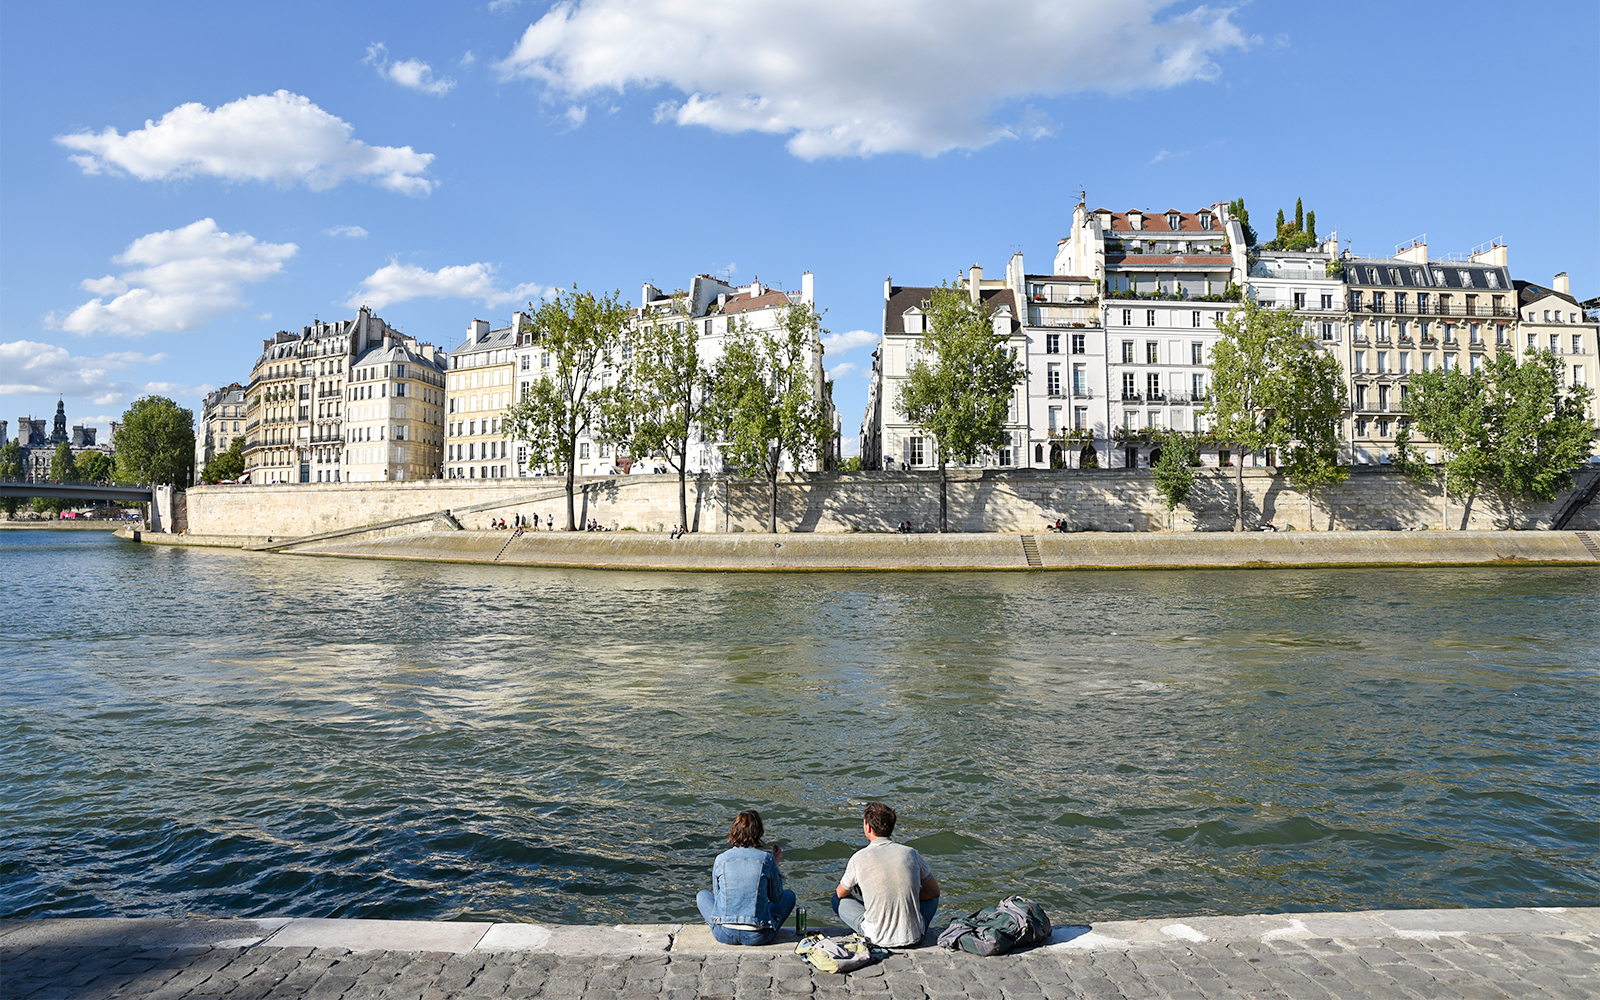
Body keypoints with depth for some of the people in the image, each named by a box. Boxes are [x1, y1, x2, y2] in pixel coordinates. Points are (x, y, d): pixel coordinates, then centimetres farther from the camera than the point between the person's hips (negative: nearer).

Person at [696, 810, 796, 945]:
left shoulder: (721, 859, -3)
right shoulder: (766, 859, -6)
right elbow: (776, 898, 7)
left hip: (724, 934, 1)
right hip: (758, 937, -1)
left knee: (703, 895, 30)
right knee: (789, 895, 24)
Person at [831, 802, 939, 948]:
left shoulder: (859, 858, -7)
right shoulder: (910, 852, -2)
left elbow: (841, 893, 12)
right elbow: (934, 891, 11)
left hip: (879, 939, -2)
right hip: (914, 937, 2)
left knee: (838, 899, 20)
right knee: (931, 895, 30)